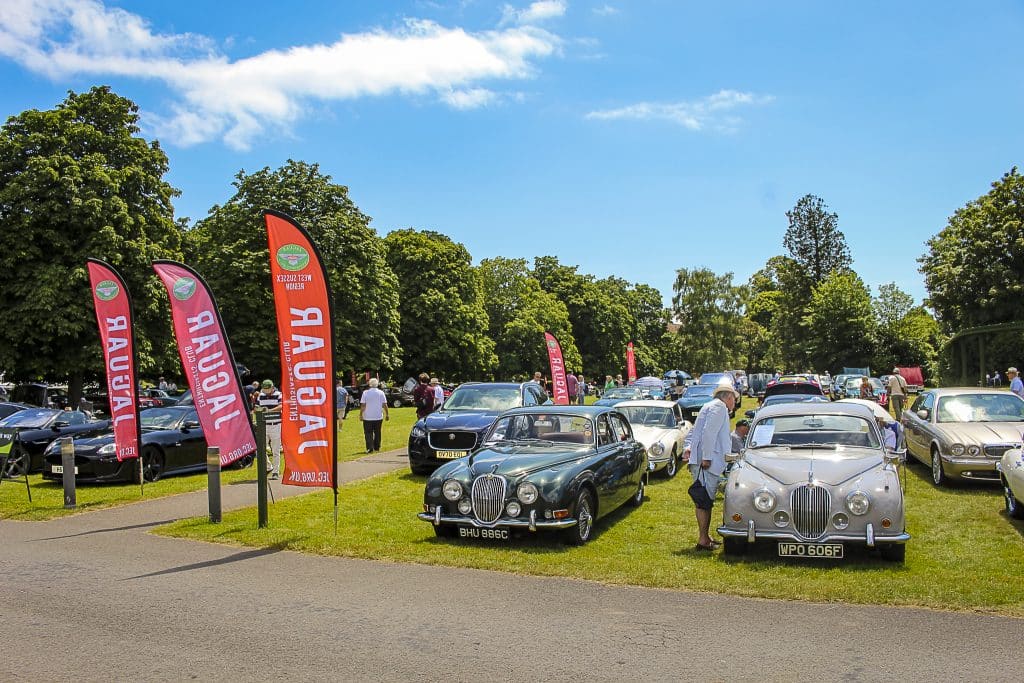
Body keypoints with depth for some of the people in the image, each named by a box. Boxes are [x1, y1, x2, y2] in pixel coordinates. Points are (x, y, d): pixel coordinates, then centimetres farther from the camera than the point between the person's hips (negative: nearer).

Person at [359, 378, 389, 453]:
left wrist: (360, 414, -3)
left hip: (367, 417, -2)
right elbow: (384, 405, -2)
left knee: (368, 433, 1)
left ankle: (370, 448, -10)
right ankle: (377, 447, 19)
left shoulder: (365, 393, -5)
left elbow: (363, 405, -8)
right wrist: (387, 414, 5)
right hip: (378, 417, 2)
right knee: (377, 433, 14)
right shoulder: (381, 393, -1)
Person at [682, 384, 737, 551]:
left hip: (703, 461, 10)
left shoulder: (709, 406, 26)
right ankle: (703, 541, -9)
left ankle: (705, 537, 20)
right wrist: (706, 457, -22)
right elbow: (709, 432, -19)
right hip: (707, 462, -10)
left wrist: (687, 448, 9)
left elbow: (692, 432, 24)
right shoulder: (719, 407, -5)